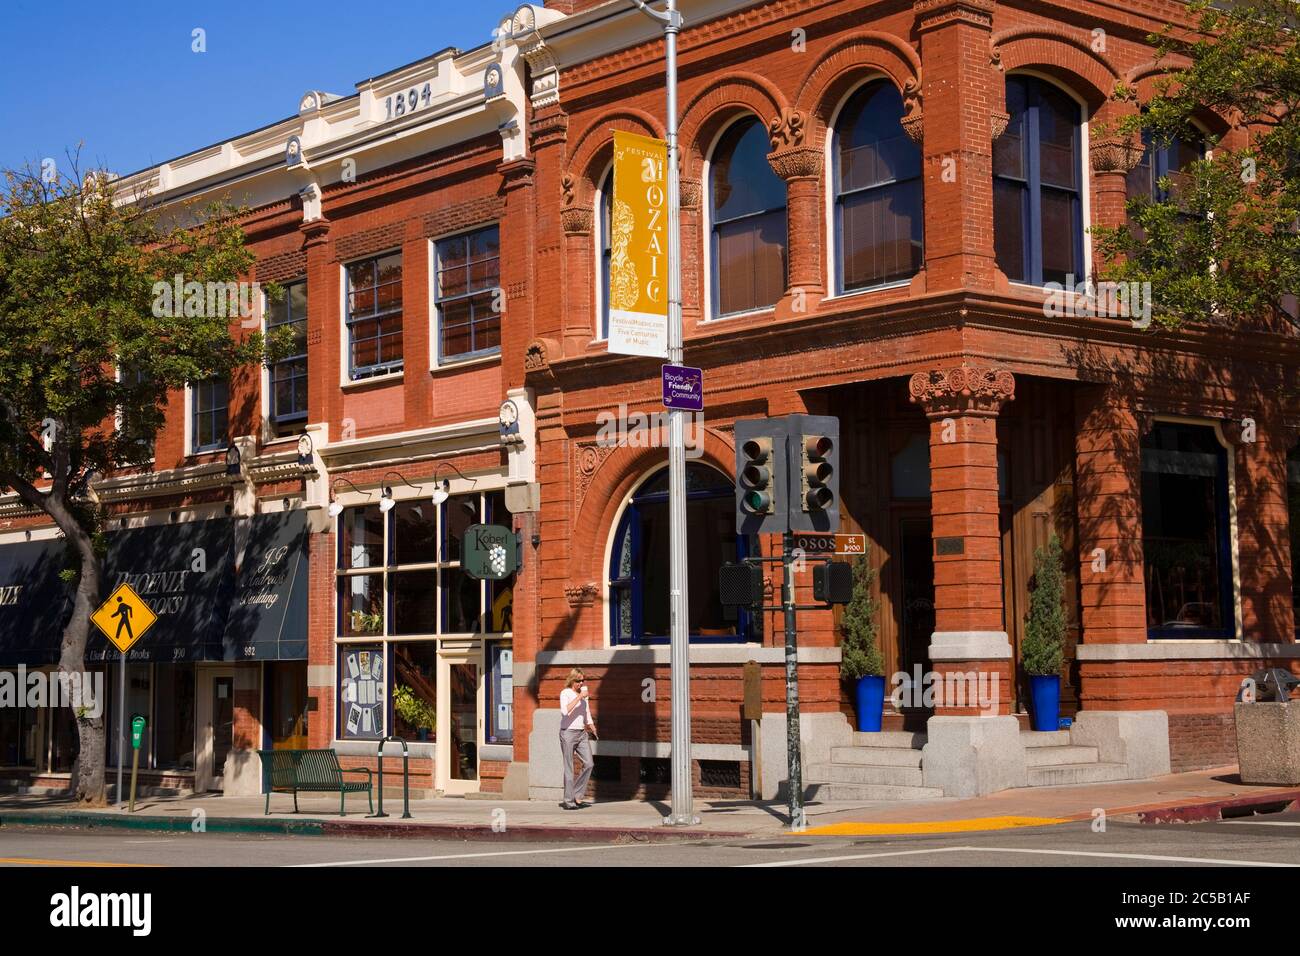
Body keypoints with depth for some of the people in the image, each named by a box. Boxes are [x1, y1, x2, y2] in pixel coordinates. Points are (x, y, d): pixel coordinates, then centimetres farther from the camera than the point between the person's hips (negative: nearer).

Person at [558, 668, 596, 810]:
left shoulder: (584, 694, 14)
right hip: (568, 733, -6)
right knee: (569, 768, -4)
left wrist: (591, 726, 16)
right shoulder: (565, 693, -7)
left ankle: (577, 796, 7)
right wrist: (579, 697, -23)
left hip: (582, 733, 7)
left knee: (589, 764, -4)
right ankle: (568, 801, 1)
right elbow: (565, 710, -25)